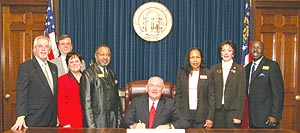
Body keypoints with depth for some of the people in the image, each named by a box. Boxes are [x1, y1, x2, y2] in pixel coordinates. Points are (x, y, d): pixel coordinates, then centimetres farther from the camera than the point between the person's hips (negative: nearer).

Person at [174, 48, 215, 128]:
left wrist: (210, 117, -5)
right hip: (184, 115, 1)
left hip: (201, 116, -1)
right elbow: (178, 95, 6)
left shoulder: (207, 73, 2)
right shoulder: (181, 73, 5)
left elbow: (211, 96, 1)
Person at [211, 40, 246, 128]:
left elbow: (241, 94, -3)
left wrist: (239, 116, -9)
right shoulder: (214, 69, 9)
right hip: (218, 111, 2)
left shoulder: (239, 69, 1)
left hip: (233, 110, -2)